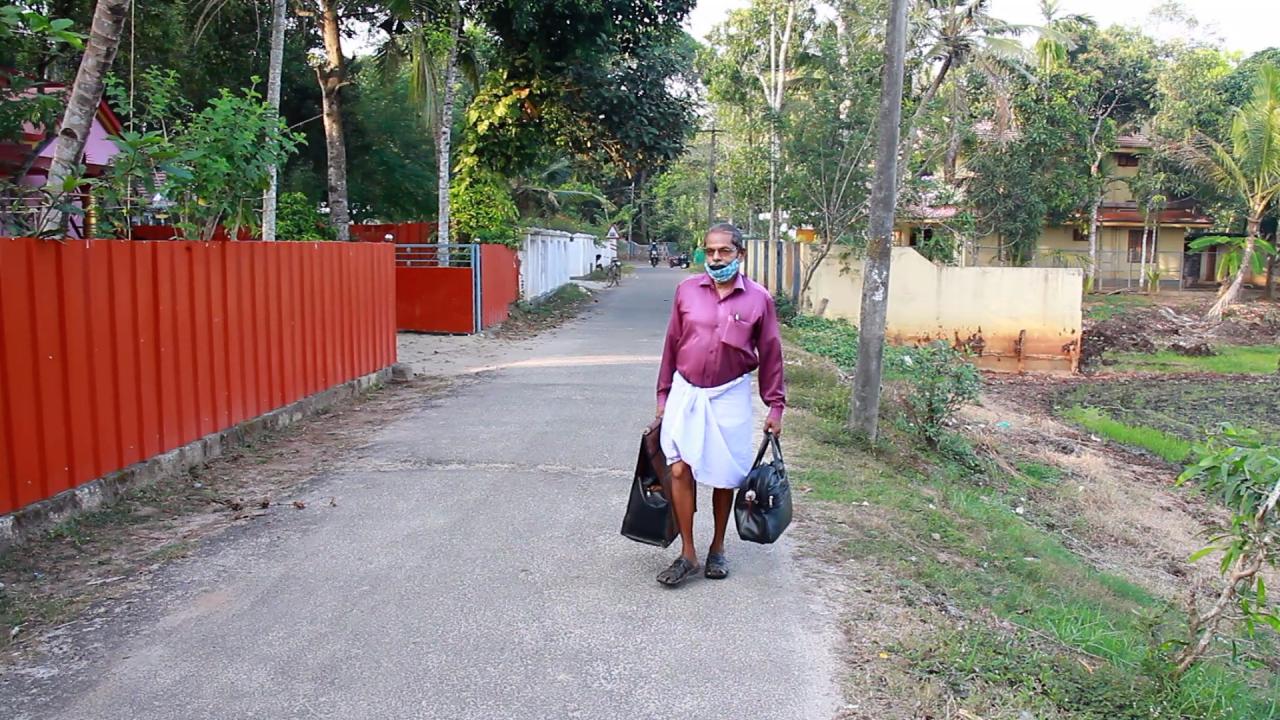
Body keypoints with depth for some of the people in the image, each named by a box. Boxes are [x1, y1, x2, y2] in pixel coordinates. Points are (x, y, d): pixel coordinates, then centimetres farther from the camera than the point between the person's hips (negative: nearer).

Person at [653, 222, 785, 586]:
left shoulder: (759, 299, -4)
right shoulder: (687, 290, 0)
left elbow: (770, 355, 1)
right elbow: (672, 345, 8)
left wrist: (775, 407, 1)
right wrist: (663, 395, 10)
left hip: (729, 397, -1)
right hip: (686, 393, 1)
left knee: (724, 476, 8)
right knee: (680, 469, -7)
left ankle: (718, 549, 27)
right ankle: (687, 554, 5)